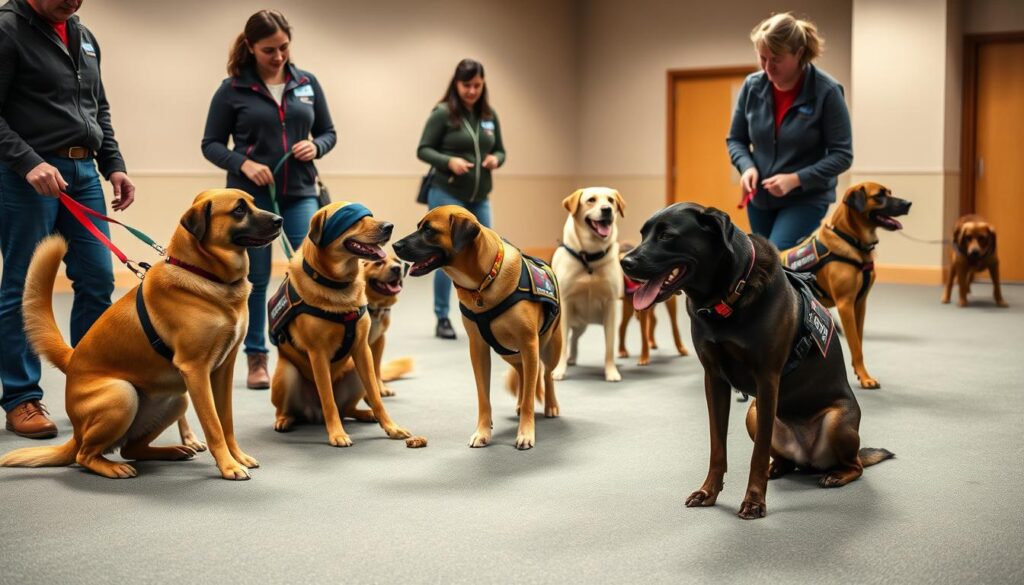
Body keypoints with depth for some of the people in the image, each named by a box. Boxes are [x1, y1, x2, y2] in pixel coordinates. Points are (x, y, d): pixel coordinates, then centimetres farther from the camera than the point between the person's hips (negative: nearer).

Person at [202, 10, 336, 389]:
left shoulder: (307, 83, 7)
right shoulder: (232, 90, -2)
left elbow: (329, 132, 13)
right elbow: (211, 145, 0)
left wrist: (315, 147, -9)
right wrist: (243, 163, -18)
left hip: (300, 194, 2)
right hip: (250, 197, -2)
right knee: (255, 280, 5)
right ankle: (257, 360, 17)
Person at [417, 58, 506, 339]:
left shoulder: (489, 115, 7)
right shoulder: (442, 113, -8)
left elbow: (500, 150, 14)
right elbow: (423, 150, -7)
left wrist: (495, 159, -9)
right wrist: (449, 161, -23)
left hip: (480, 198, 5)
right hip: (447, 195, -5)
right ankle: (442, 319, 9)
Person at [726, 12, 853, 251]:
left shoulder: (826, 91, -16)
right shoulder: (752, 86, -4)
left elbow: (842, 154, -13)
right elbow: (735, 139, 8)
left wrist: (796, 179, -23)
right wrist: (747, 167, -13)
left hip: (807, 199, -5)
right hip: (760, 199, 5)